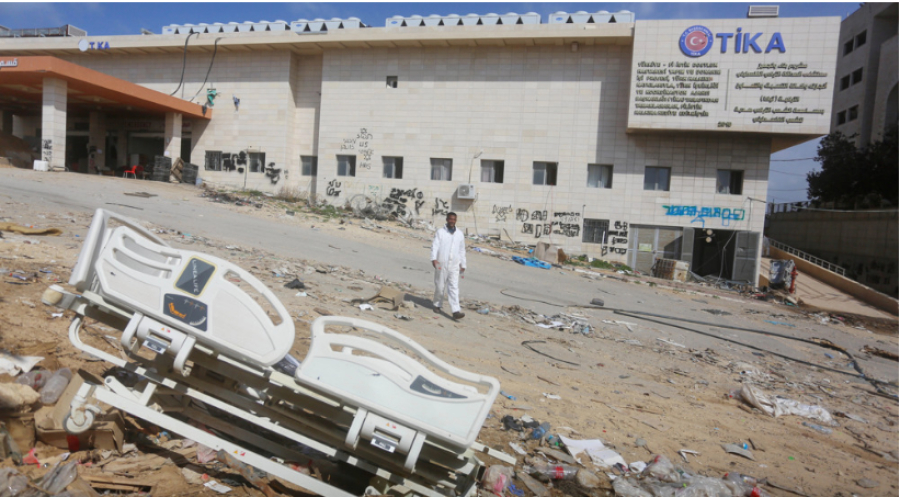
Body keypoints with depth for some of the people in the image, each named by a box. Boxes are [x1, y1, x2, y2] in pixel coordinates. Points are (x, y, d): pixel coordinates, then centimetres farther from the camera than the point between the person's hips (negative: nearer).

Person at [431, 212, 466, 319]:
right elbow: (435, 245, -6)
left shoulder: (459, 234, 12)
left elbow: (462, 250, 17)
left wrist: (463, 264, 17)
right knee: (440, 286, 7)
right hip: (441, 264, -2)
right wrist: (434, 258, -20)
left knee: (454, 288, -5)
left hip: (454, 266, 2)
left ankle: (455, 311, -10)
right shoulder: (440, 232, 1)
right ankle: (437, 305, 29)